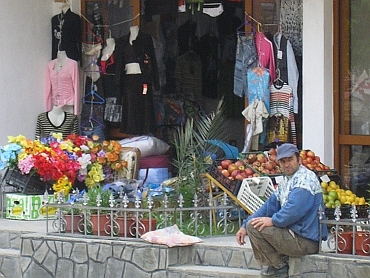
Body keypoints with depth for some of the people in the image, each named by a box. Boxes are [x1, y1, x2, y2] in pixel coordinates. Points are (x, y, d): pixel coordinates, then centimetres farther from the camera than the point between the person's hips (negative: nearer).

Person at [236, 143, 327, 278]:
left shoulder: (305, 179, -14)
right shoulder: (286, 181, 17)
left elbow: (295, 209, -27)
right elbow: (270, 205, 17)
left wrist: (273, 220, -18)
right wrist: (245, 225, 8)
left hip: (306, 241, -11)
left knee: (255, 226, -17)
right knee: (251, 225, 23)